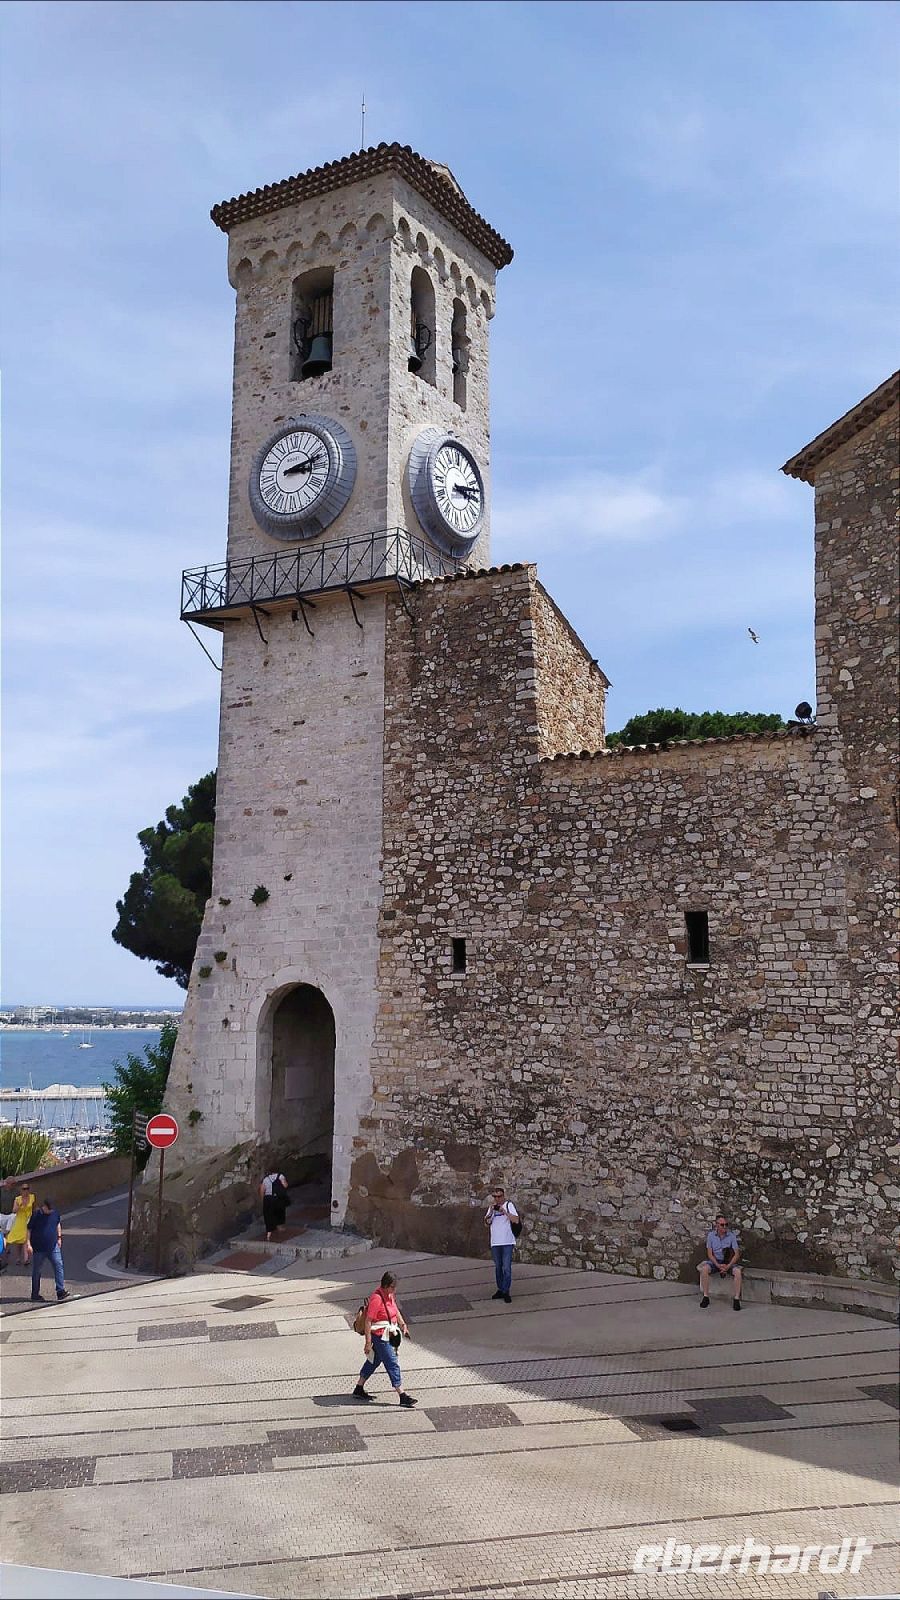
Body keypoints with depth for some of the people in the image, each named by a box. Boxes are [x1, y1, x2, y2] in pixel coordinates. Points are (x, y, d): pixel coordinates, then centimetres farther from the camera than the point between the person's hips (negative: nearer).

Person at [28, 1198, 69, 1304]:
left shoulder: (55, 1212, 1)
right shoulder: (36, 1215, -13)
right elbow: (28, 1230, -8)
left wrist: (59, 1237, 16)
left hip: (53, 1246, 4)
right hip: (39, 1248, -4)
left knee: (59, 1266, -7)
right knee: (37, 1271, 8)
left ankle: (61, 1291, -7)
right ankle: (35, 1294, 21)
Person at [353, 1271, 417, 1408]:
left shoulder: (390, 1295, 3)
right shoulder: (376, 1298, -24)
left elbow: (396, 1310, 20)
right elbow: (368, 1321, -22)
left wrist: (403, 1324, 7)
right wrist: (368, 1342, -22)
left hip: (389, 1335, 9)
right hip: (380, 1336, -9)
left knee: (373, 1361, 19)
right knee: (393, 1364, -5)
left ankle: (359, 1390, 31)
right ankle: (403, 1397, 0)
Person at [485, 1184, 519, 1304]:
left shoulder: (509, 1205, -3)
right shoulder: (491, 1207, 10)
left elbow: (516, 1220, -13)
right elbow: (487, 1223, 3)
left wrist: (504, 1211, -20)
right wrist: (491, 1211, -10)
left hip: (507, 1242, -5)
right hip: (495, 1242, 5)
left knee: (507, 1268, -7)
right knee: (498, 1267, 13)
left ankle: (506, 1292, -2)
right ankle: (500, 1290, 23)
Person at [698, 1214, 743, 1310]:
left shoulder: (732, 1235, -8)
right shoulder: (711, 1235, -5)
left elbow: (737, 1254, -10)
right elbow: (709, 1254, -5)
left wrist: (727, 1266, -22)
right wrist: (718, 1265, -20)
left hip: (728, 1262, 0)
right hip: (715, 1261, 0)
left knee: (738, 1271, -31)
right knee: (704, 1269, -30)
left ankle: (736, 1299, -21)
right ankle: (705, 1297, -19)